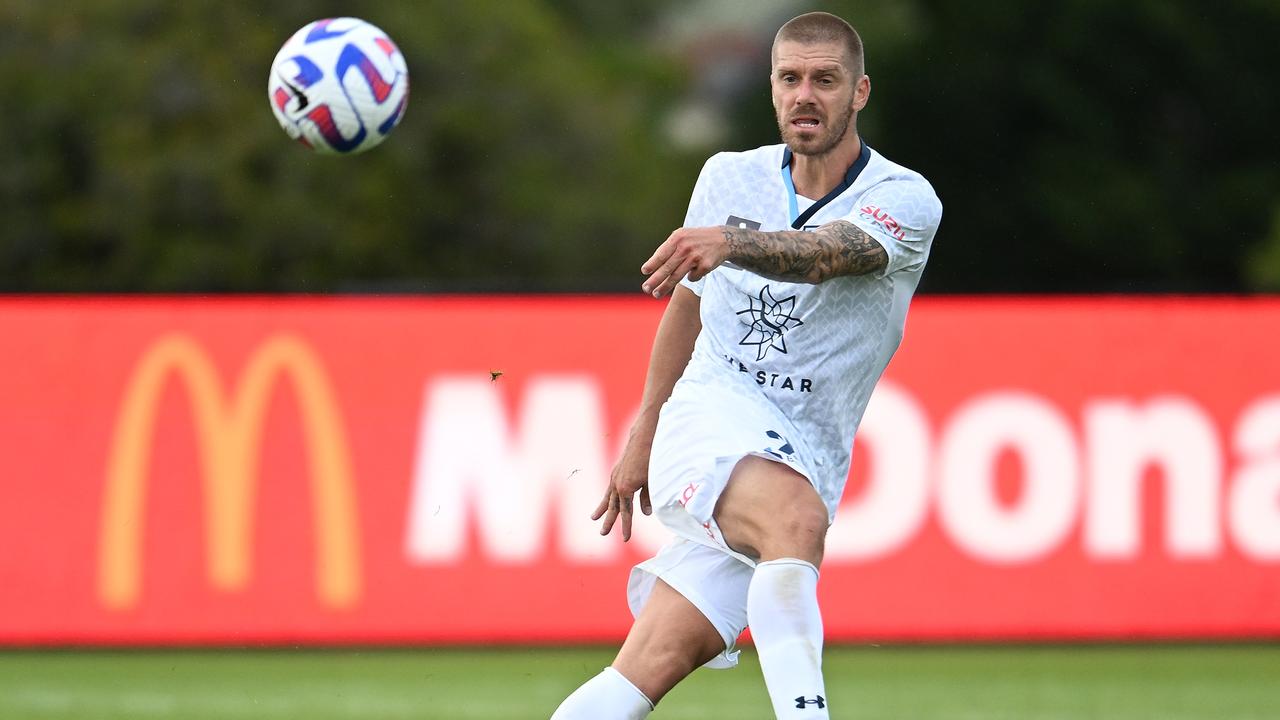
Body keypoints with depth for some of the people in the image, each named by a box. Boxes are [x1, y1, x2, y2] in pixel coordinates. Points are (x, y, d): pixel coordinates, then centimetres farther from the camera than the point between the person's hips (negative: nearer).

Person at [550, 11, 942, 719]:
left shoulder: (906, 201, -3)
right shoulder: (729, 177, 9)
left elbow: (823, 255, -26)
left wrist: (729, 243, -45)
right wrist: (642, 438, 27)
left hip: (804, 461, 0)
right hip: (711, 413, 0)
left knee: (660, 661, -15)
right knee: (797, 520, -35)